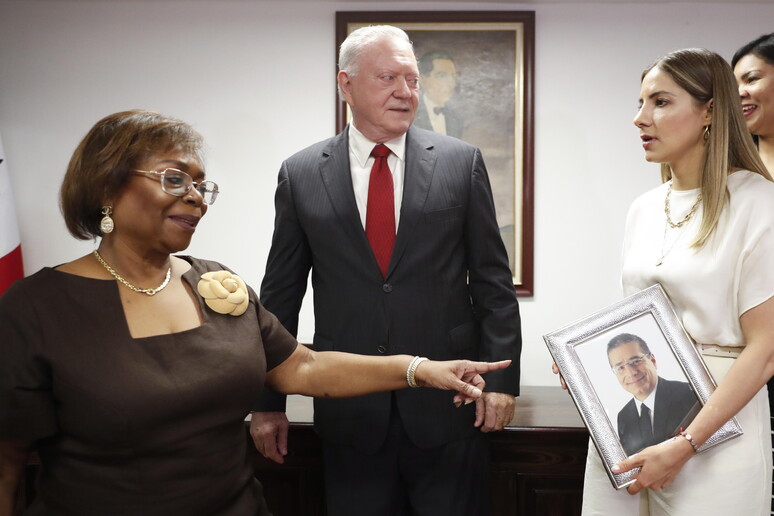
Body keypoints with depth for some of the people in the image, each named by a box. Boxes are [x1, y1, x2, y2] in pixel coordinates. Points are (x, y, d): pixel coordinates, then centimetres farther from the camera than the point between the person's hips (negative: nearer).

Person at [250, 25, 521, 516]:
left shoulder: (461, 162, 0)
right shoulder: (301, 175, 1)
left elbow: (493, 280, 1)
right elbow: (281, 294, 4)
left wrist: (501, 378, -4)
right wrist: (269, 402, 5)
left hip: (448, 403, 0)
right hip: (348, 410, 1)